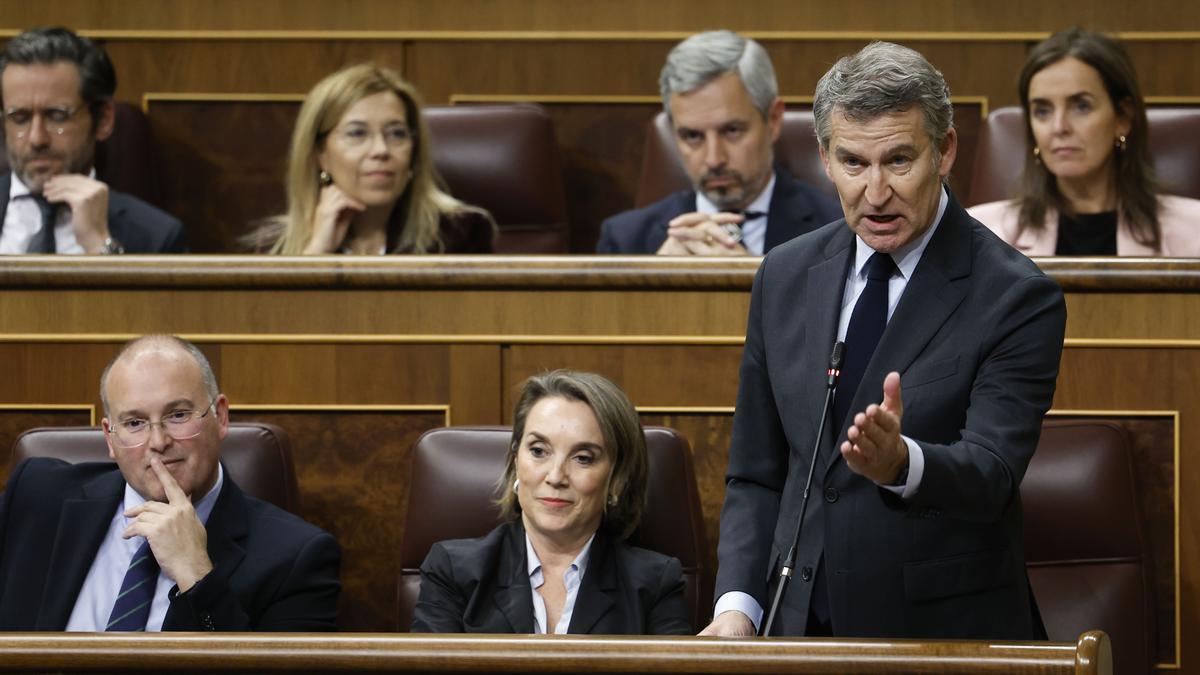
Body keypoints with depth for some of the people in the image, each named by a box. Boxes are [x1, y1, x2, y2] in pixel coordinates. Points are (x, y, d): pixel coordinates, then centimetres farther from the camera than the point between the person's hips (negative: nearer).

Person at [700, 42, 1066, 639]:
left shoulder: (1018, 298, -11)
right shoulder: (786, 277, 4)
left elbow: (990, 473, -21)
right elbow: (756, 474, 8)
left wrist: (901, 462, -41)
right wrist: (737, 606, -6)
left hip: (948, 634, -4)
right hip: (802, 624, 4)